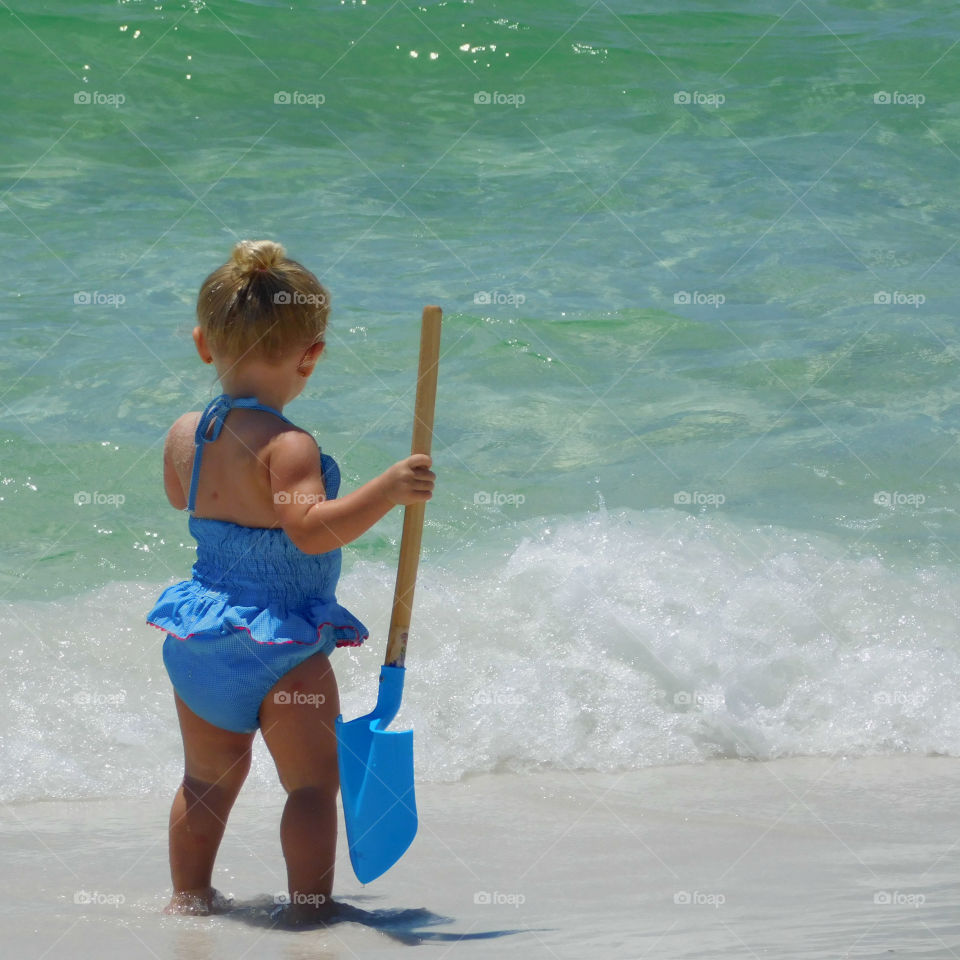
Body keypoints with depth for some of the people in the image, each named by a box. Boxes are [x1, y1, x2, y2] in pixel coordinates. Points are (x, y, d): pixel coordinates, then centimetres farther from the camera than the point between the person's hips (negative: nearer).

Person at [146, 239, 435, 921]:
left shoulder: (185, 435, 1)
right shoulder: (287, 446, -22)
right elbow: (311, 530, -34)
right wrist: (388, 491, -36)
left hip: (200, 645, 7)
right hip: (282, 648, -7)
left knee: (207, 781, 22)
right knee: (314, 781, 5)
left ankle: (188, 895, 32)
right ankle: (310, 907, 6)